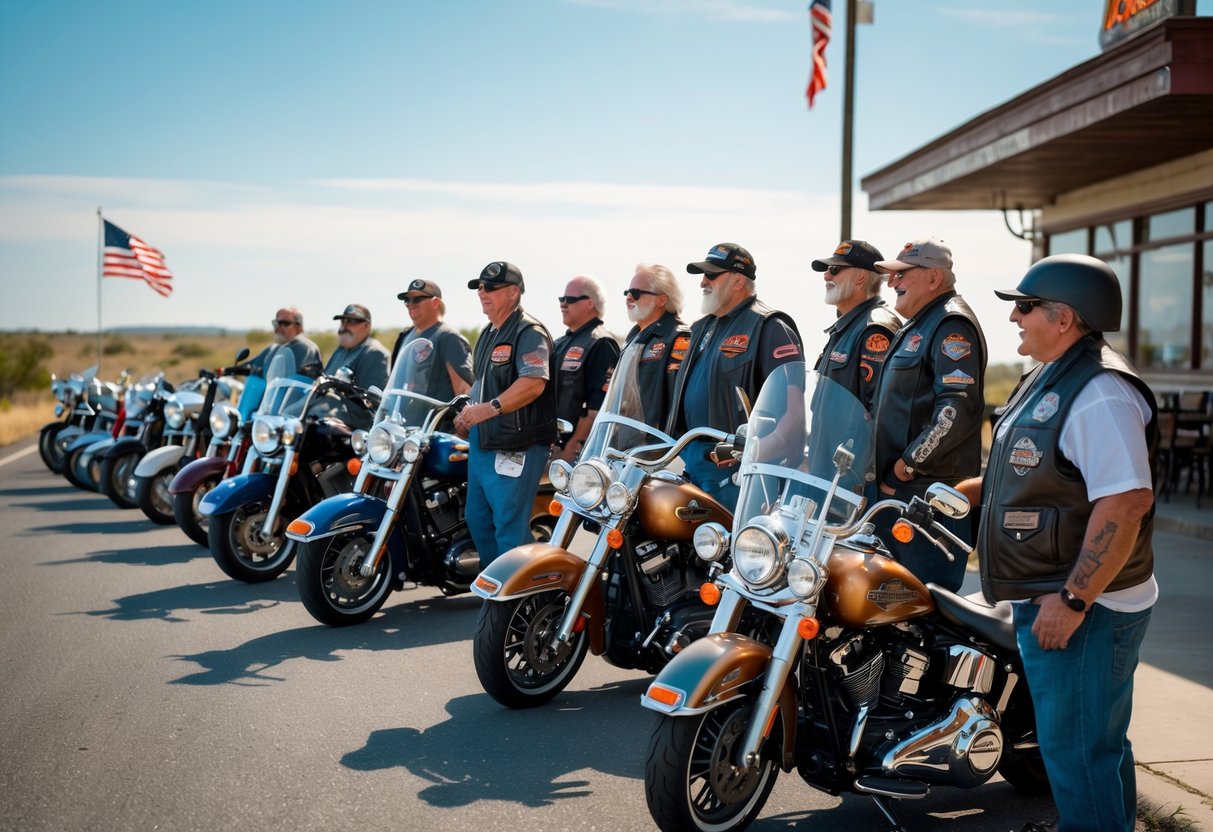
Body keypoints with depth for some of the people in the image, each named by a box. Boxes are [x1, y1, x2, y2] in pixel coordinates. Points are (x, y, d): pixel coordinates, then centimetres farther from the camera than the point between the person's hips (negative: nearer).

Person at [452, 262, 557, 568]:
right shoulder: (488, 333, 19)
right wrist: (468, 415, 14)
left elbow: (534, 383, -27)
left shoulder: (529, 333, -12)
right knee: (477, 518, 17)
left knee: (509, 526, -9)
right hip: (481, 443, 10)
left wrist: (491, 408, -34)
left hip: (516, 448, -10)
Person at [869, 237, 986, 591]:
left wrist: (908, 464, -19)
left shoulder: (951, 326, -12)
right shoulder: (915, 328, 22)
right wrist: (886, 473, 20)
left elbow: (958, 409, -24)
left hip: (931, 492, -11)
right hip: (899, 490, 11)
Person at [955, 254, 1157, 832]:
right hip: (1049, 597, 11)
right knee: (1091, 744, 21)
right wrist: (964, 490, 24)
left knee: (1079, 752, -2)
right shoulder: (1052, 380, 14)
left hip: (1084, 611, -10)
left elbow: (1127, 502, -29)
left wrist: (1072, 600, -29)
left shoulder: (1100, 394, -21)